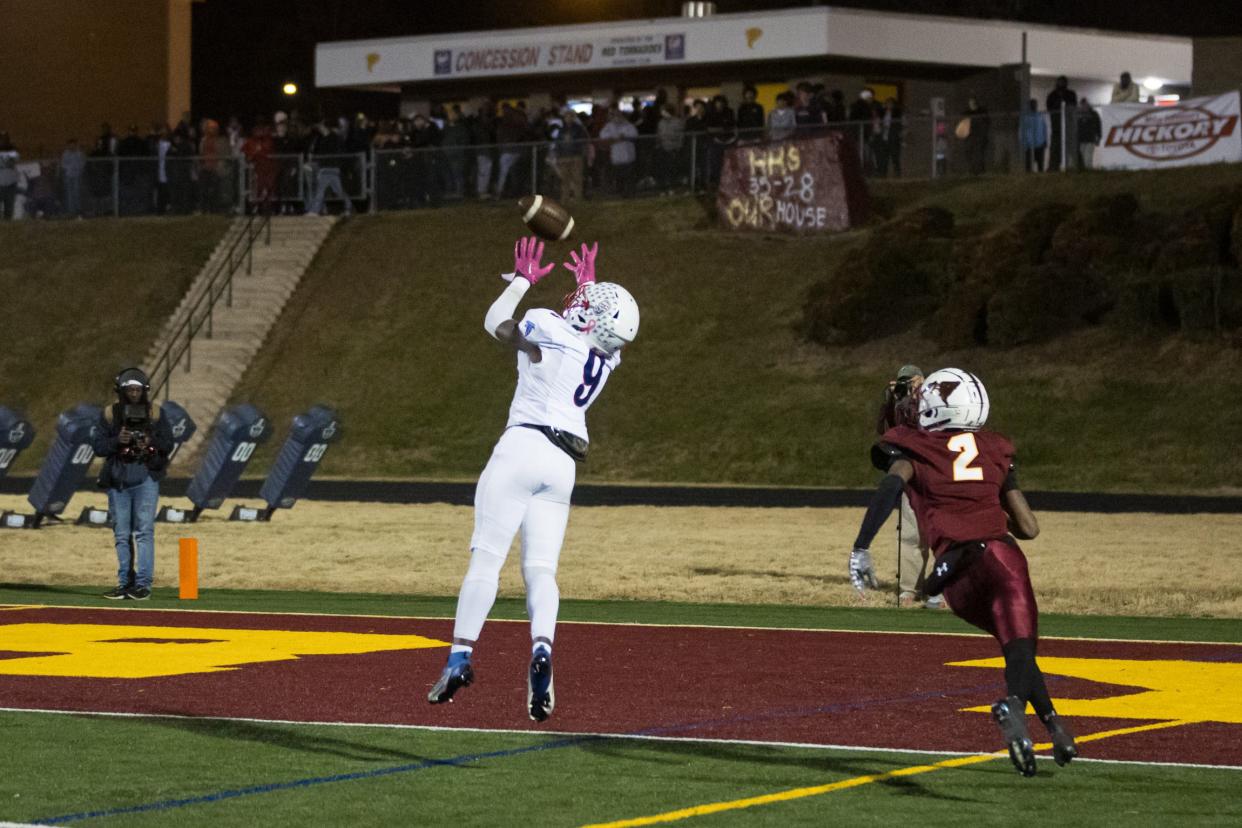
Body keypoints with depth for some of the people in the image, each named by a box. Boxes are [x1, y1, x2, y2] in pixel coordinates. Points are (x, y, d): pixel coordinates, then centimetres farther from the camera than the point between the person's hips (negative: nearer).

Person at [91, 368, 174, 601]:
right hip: (117, 479, 2)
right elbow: (97, 445, 0)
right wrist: (117, 440, -17)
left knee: (144, 531, -9)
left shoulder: (155, 413, 4)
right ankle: (124, 583, 12)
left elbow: (168, 444, 4)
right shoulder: (110, 414, 5)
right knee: (121, 534, 6)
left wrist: (151, 443, -16)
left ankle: (143, 583, -10)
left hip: (145, 477, -2)